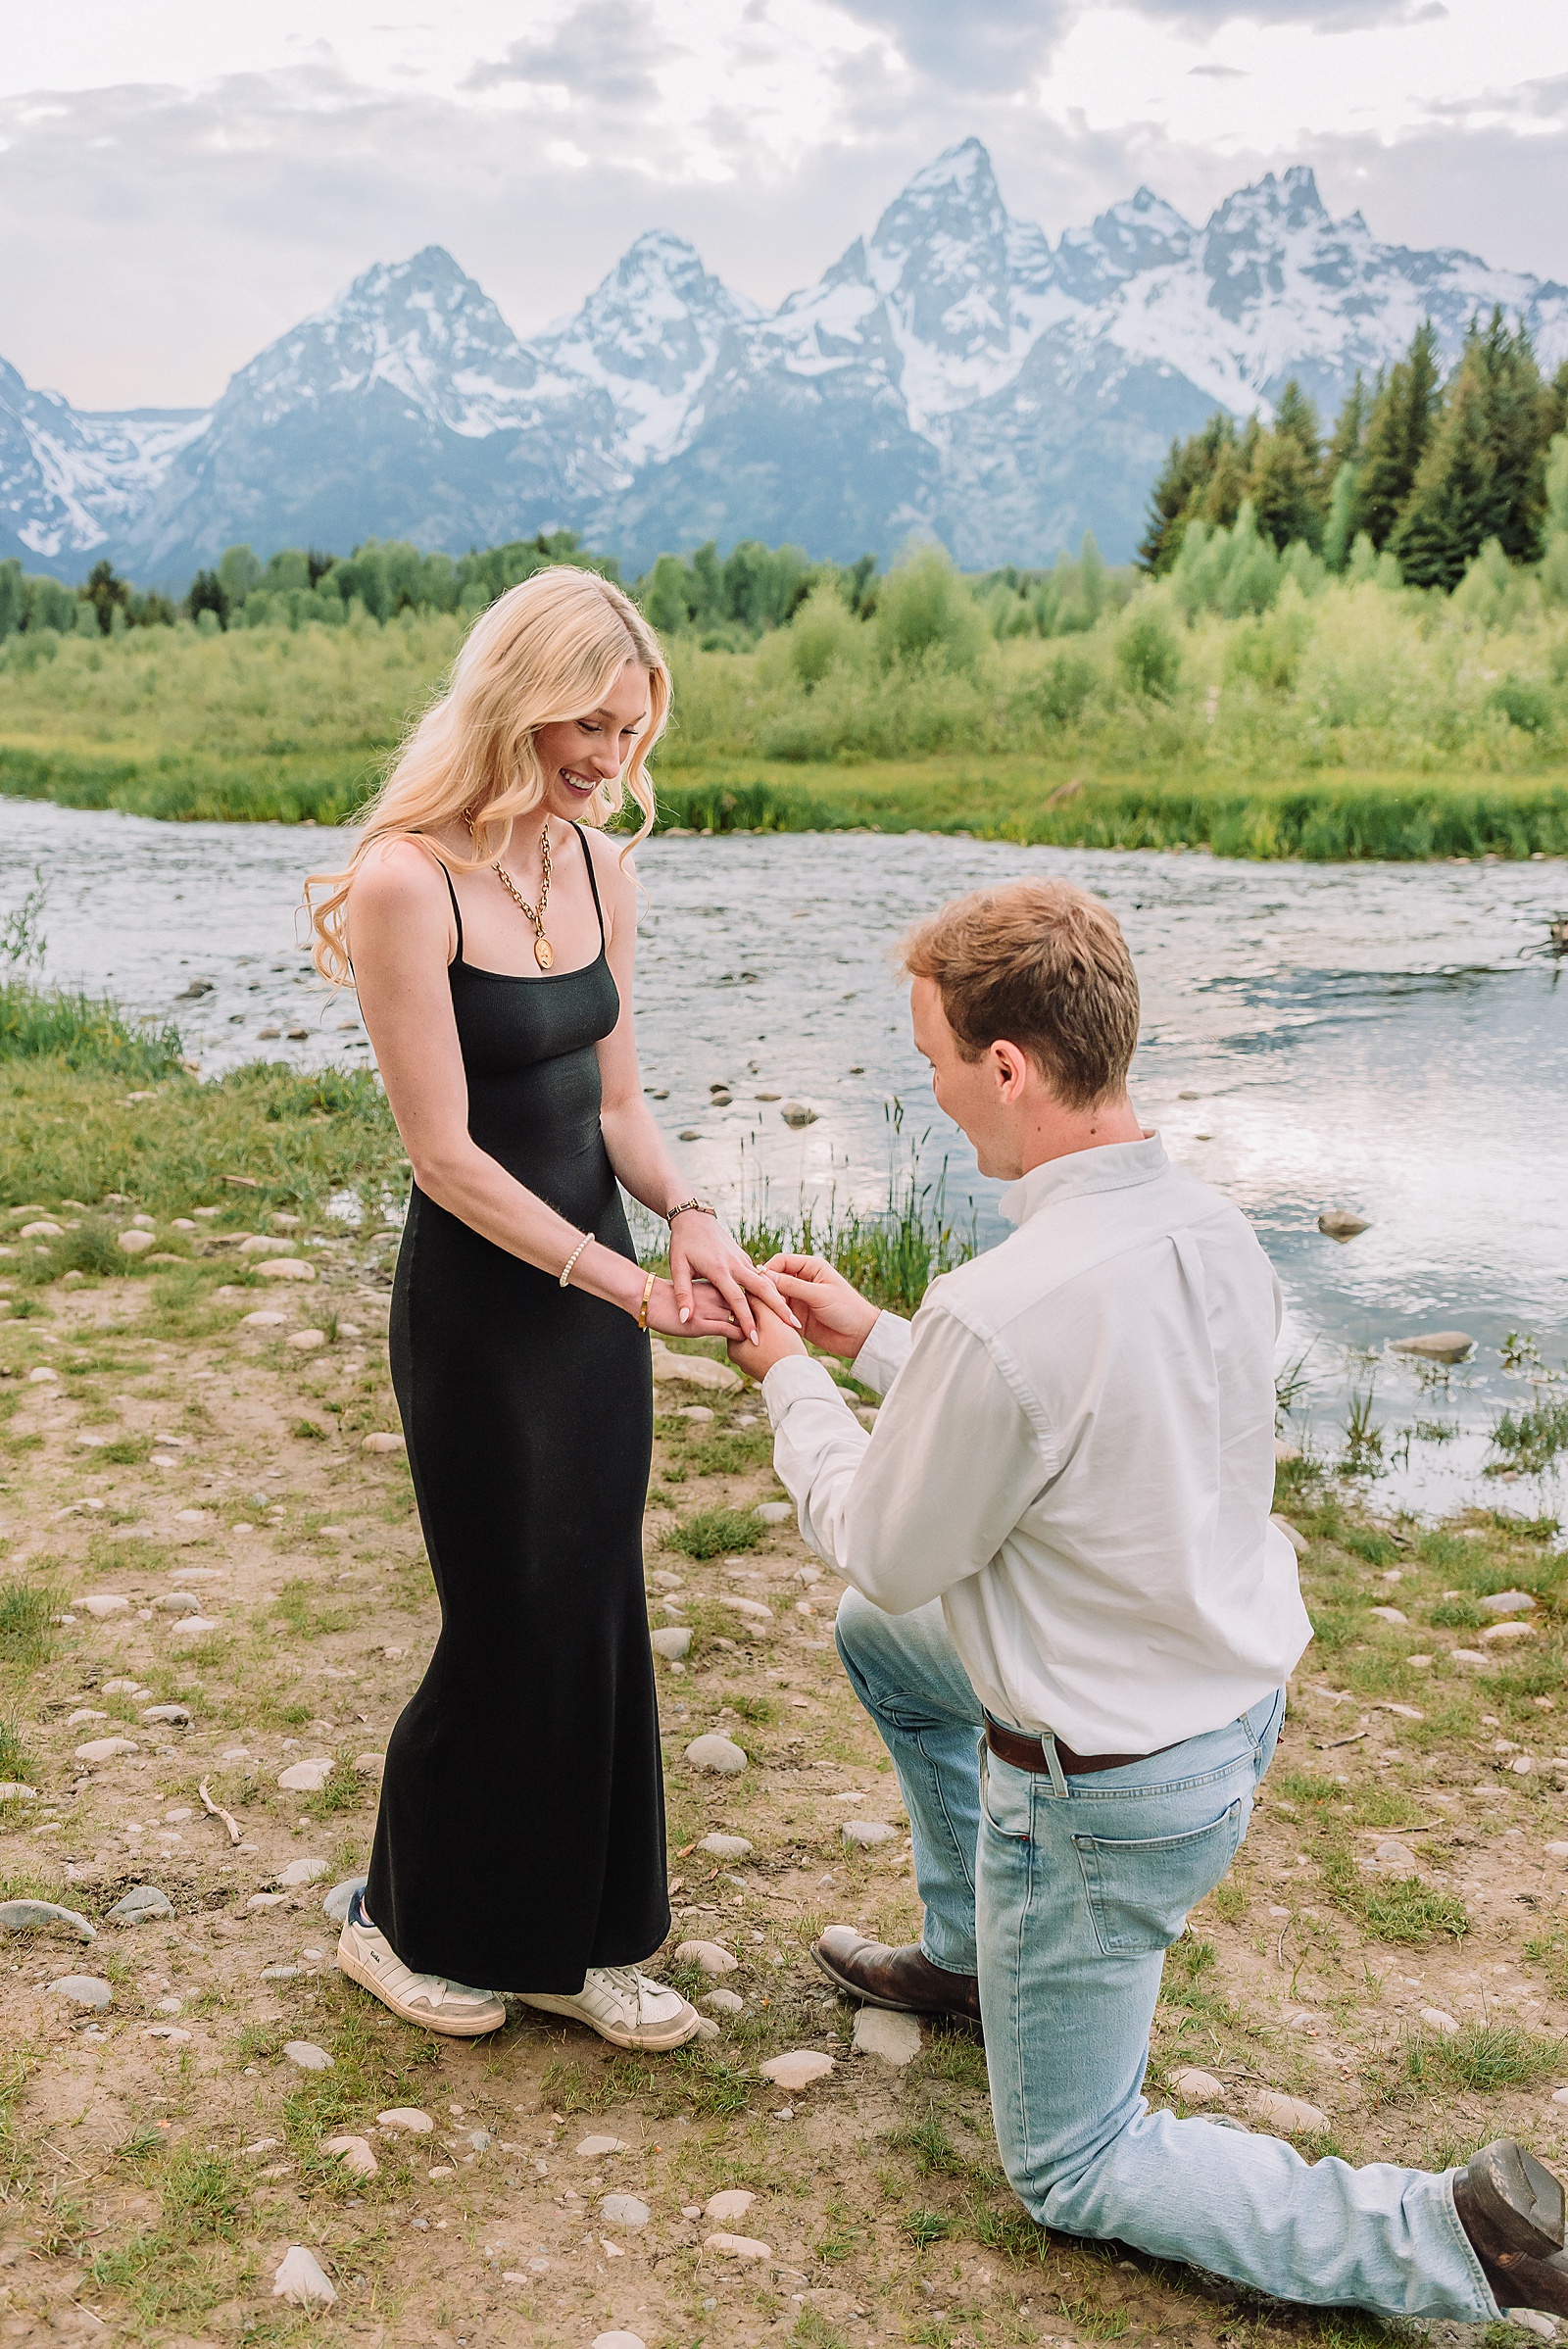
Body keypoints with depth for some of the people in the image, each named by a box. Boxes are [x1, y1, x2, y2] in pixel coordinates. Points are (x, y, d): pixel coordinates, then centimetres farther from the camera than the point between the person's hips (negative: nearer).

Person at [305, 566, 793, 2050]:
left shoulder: (599, 867, 4)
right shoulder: (407, 882, -18)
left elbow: (614, 1099, 8)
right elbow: (444, 1154, -19)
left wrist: (687, 1221, -10)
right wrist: (626, 1284, -21)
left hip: (600, 1278, 7)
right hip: (479, 1302, -7)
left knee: (599, 1616, 14)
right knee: (507, 1624, 6)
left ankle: (573, 1940, 32)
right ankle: (404, 1928, 32)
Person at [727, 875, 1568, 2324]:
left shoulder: (1002, 1311, -33)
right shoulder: (1215, 1230, -7)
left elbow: (887, 1553, -16)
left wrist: (791, 1379, 0)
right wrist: (871, 1338, 13)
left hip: (1108, 1789, -8)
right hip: (1242, 1699, 8)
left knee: (1072, 2174, 14)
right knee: (880, 1642, 29)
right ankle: (970, 1951, 42)